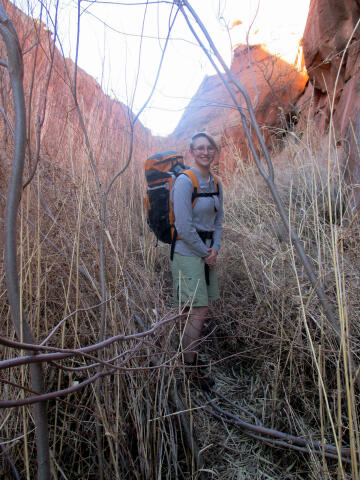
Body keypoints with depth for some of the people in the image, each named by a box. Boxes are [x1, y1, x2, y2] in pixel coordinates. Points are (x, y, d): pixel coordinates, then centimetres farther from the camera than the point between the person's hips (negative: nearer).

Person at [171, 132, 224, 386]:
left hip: (207, 253, 7)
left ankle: (192, 359, 28)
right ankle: (188, 364, 13)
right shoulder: (184, 181, -14)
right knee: (198, 311, -4)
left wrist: (215, 249, -1)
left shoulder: (216, 183, 9)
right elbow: (184, 226, -19)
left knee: (202, 309, 12)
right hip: (188, 252, -7)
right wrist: (205, 253, -11)